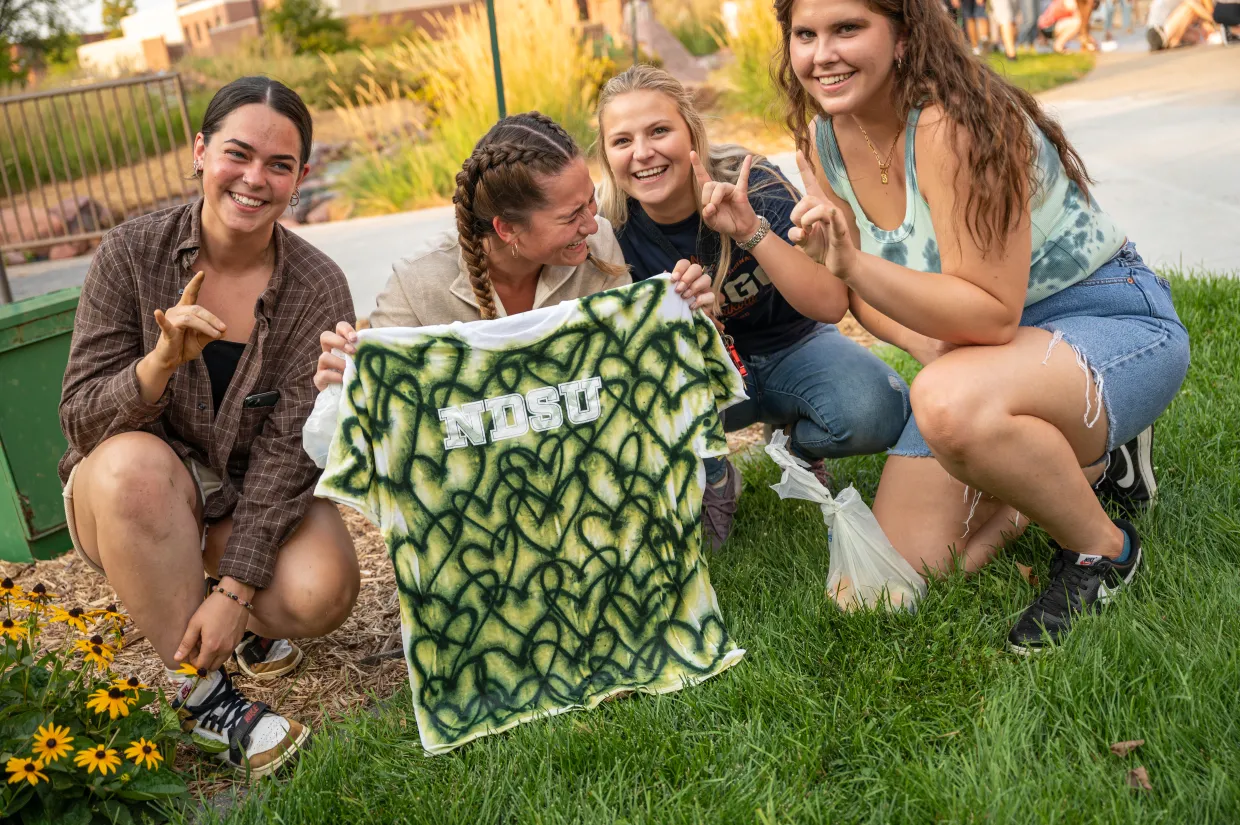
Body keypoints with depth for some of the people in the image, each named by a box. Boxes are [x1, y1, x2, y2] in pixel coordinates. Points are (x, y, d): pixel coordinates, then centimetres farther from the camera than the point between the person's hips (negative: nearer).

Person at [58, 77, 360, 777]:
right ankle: (201, 693, -19)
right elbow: (81, 419, -15)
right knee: (133, 462, -35)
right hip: (131, 500, 0)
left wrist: (235, 591, -23)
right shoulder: (132, 254, -14)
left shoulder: (319, 288, -13)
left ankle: (242, 618, 11)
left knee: (322, 595, -28)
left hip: (262, 493, 0)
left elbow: (290, 447, -16)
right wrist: (162, 359, -36)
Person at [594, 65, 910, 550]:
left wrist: (751, 231, -42)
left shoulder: (754, 186, -23)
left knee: (875, 412, -32)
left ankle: (801, 443, 7)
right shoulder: (611, 222, -18)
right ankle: (713, 483, 0)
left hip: (791, 348, -1)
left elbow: (831, 305, -29)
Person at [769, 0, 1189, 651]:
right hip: (975, 343, 7)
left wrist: (855, 266, -40)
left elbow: (993, 314, -29)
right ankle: (1082, 458, 19)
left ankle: (1104, 551, -11)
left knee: (954, 404, -42)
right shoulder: (823, 139, -4)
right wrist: (932, 351, -15)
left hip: (1108, 322, -7)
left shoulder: (954, 121, -27)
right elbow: (867, 293, 4)